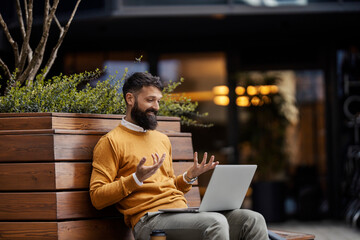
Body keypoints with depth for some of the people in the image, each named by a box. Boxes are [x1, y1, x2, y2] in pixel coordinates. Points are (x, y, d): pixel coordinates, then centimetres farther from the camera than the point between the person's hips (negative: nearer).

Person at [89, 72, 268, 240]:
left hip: (181, 212, 7)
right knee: (216, 222, -34)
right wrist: (136, 179, -15)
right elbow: (97, 198, -4)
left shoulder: (162, 140, 26)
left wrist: (189, 177, 12)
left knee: (252, 220, -14)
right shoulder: (111, 142, 3)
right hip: (149, 217, -7)